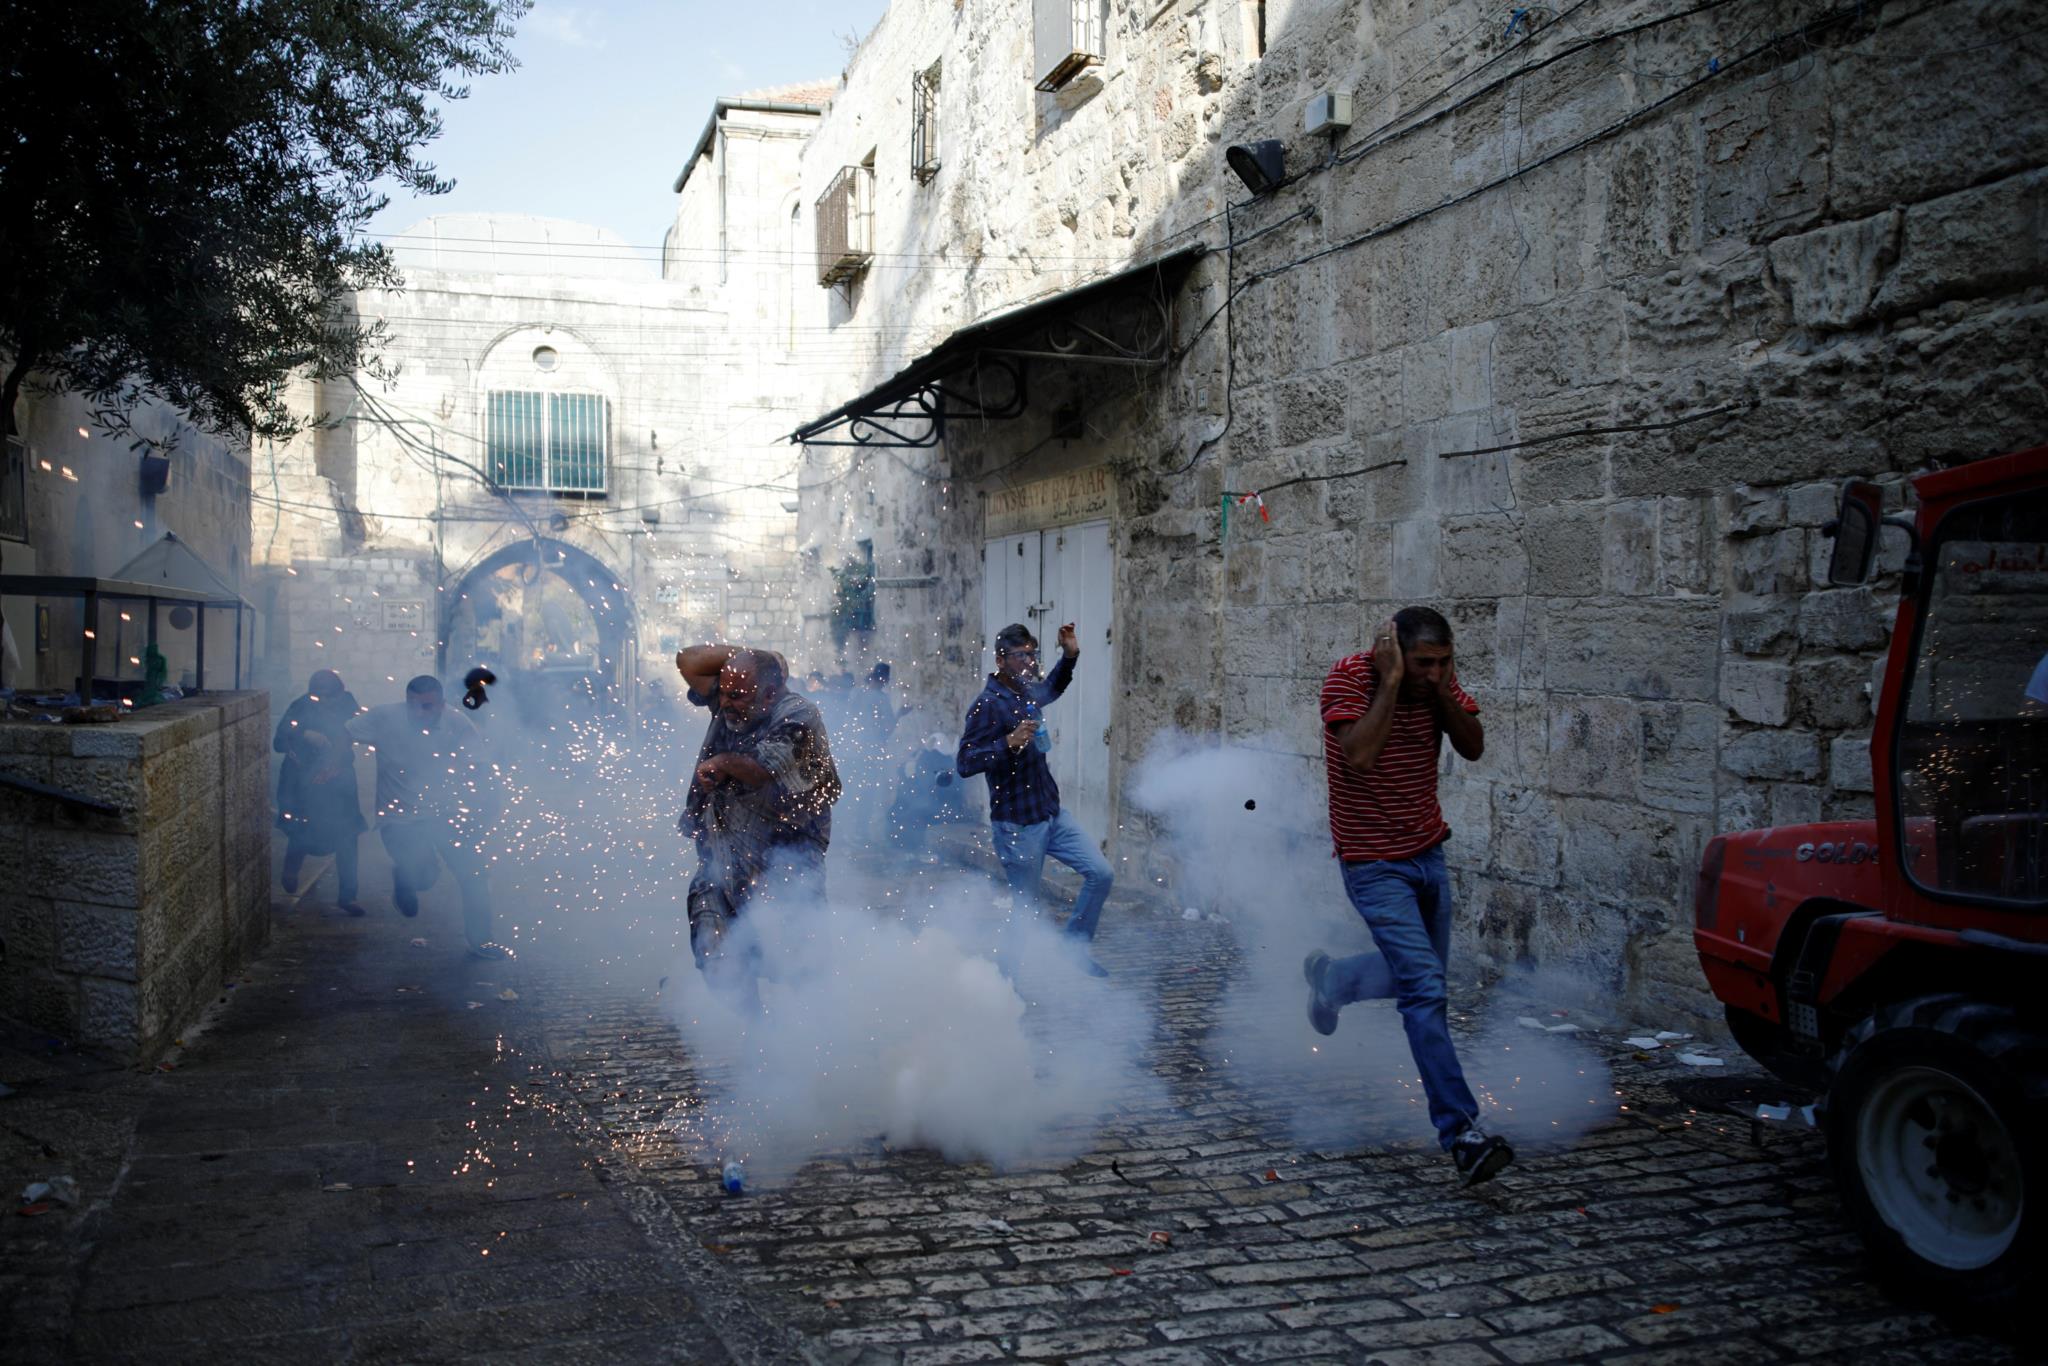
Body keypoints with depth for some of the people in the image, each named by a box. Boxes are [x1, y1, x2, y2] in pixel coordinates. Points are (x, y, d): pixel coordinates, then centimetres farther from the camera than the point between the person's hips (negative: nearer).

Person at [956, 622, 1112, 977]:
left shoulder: (1027, 692, 9)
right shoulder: (988, 705, -17)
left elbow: (1052, 689, 34)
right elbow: (964, 764, -22)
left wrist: (1069, 655, 19)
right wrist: (1009, 742, -32)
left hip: (1052, 814, 8)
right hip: (1018, 824, -8)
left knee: (1101, 874, 1)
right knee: (1024, 908, 2)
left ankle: (1074, 949, 15)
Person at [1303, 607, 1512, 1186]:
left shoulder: (1440, 682, -1)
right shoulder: (1350, 677, -18)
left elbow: (1473, 747, -6)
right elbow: (1359, 757, -30)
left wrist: (1443, 691, -19)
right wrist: (1391, 682, -27)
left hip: (1429, 855, 7)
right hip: (1376, 866, -7)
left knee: (1421, 978, 19)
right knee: (1426, 991, -15)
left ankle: (1331, 977, 47)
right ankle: (1462, 1133, -14)